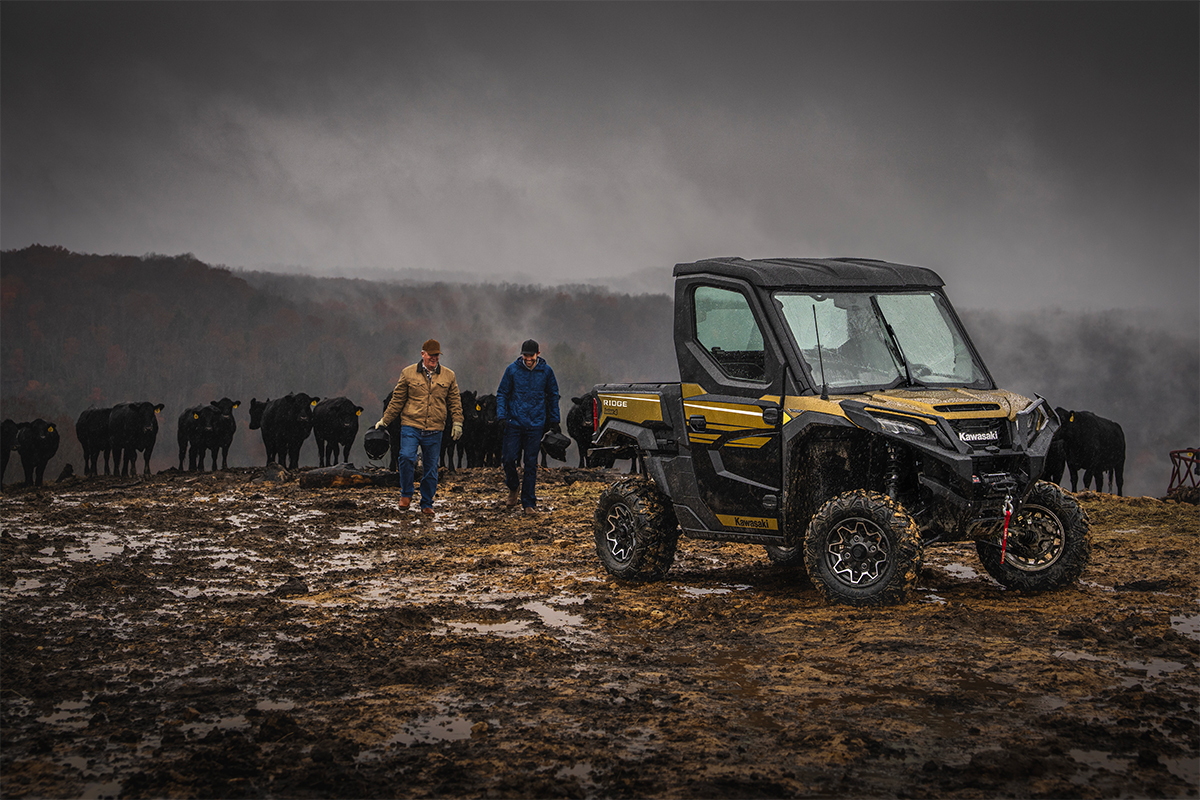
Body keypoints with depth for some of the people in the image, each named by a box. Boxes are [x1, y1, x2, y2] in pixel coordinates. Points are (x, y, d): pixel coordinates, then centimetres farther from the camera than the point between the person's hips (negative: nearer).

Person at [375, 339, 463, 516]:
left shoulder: (448, 376, 8)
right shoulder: (408, 373, 4)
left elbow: (455, 402, 13)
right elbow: (397, 400, 8)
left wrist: (457, 422, 3)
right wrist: (385, 420, 8)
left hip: (434, 431, 2)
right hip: (410, 426, -2)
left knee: (430, 468, 5)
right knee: (407, 457, -21)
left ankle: (427, 504, 19)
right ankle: (406, 494, -1)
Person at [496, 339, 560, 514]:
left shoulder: (546, 371, 2)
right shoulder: (513, 369, -1)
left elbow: (553, 395, 14)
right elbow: (502, 393, 6)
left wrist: (554, 420, 13)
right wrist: (501, 415, -6)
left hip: (536, 425, 0)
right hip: (514, 422, 0)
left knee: (531, 464, 2)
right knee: (508, 458, -5)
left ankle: (528, 503, 9)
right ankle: (514, 487, 24)